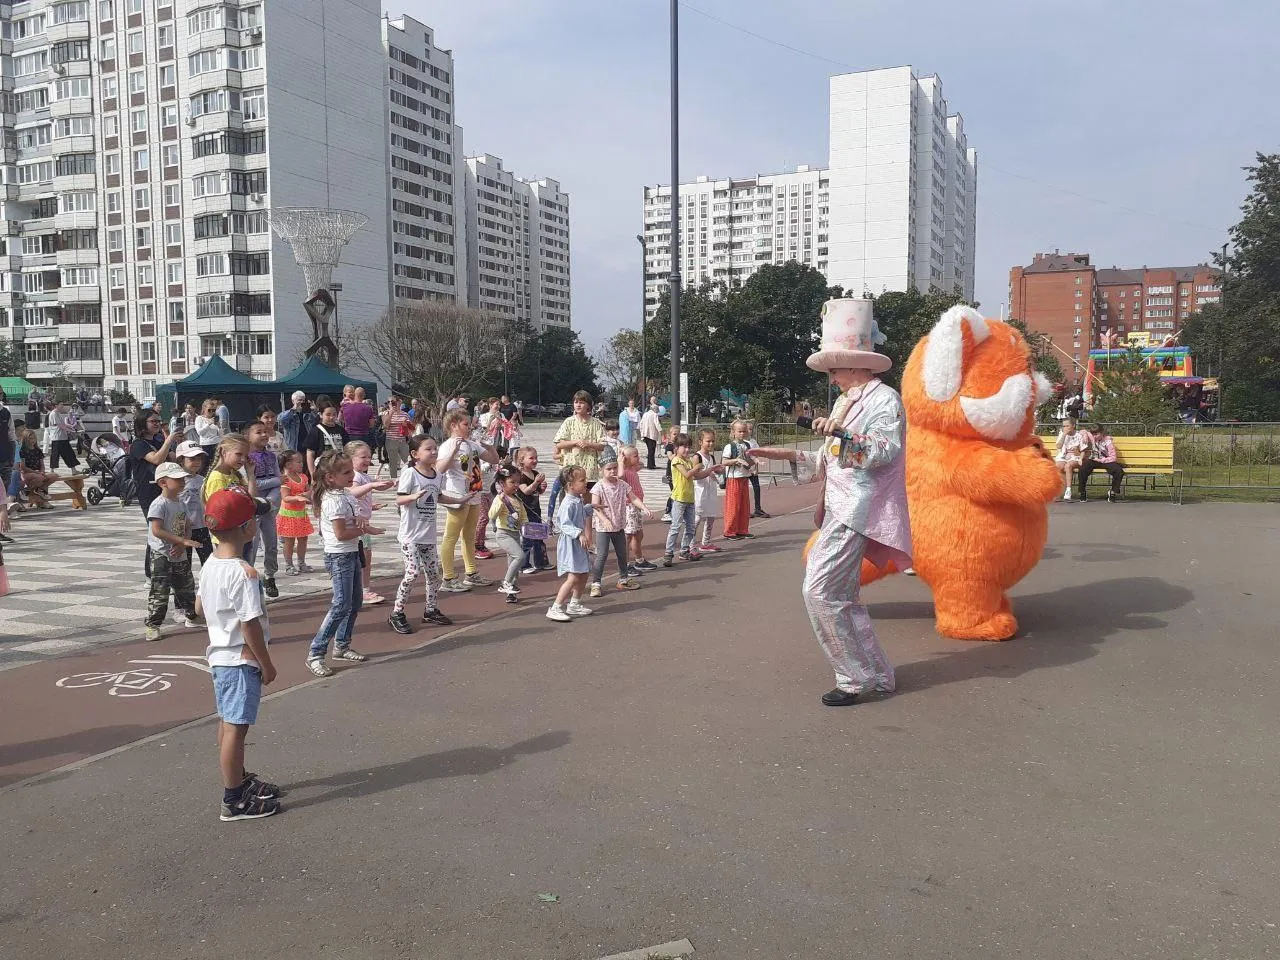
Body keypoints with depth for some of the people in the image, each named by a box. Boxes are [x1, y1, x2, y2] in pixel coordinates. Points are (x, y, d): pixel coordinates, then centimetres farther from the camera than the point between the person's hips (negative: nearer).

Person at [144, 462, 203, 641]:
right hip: (161, 555, -8)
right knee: (159, 592, -5)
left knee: (186, 587, 19)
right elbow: (157, 531, -25)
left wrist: (182, 545, -10)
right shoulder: (159, 504, -17)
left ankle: (191, 616, 35)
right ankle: (152, 625, 2)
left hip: (180, 555, 8)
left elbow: (187, 528, 10)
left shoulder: (181, 504, 9)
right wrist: (183, 540, -27)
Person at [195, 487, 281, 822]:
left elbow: (199, 607, 14)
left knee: (228, 722, 21)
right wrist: (267, 665, -15)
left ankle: (239, 780, 37)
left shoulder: (210, 564, 3)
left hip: (219, 654, 10)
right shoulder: (243, 573, -26)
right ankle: (234, 801, 9)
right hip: (241, 660, -10)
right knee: (236, 727, -1)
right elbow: (251, 625, -24)